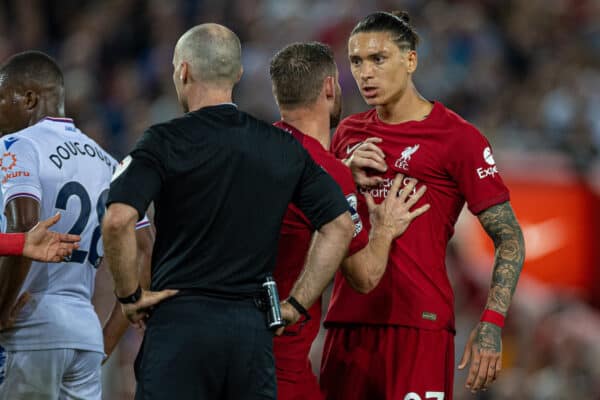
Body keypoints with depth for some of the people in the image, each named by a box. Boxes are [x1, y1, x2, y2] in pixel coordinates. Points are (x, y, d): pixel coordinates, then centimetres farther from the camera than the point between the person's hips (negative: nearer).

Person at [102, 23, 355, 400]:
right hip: (254, 327, 4)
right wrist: (297, 305, 10)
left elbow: (118, 220, -18)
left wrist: (130, 295, -5)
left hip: (181, 320, -4)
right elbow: (340, 225, 9)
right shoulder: (284, 147, 10)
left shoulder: (166, 142, -4)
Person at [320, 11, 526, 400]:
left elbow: (509, 237, -4)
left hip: (418, 325, -6)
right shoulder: (349, 134, 15)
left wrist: (492, 324, -15)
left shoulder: (456, 136, -3)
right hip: (348, 321, 6)